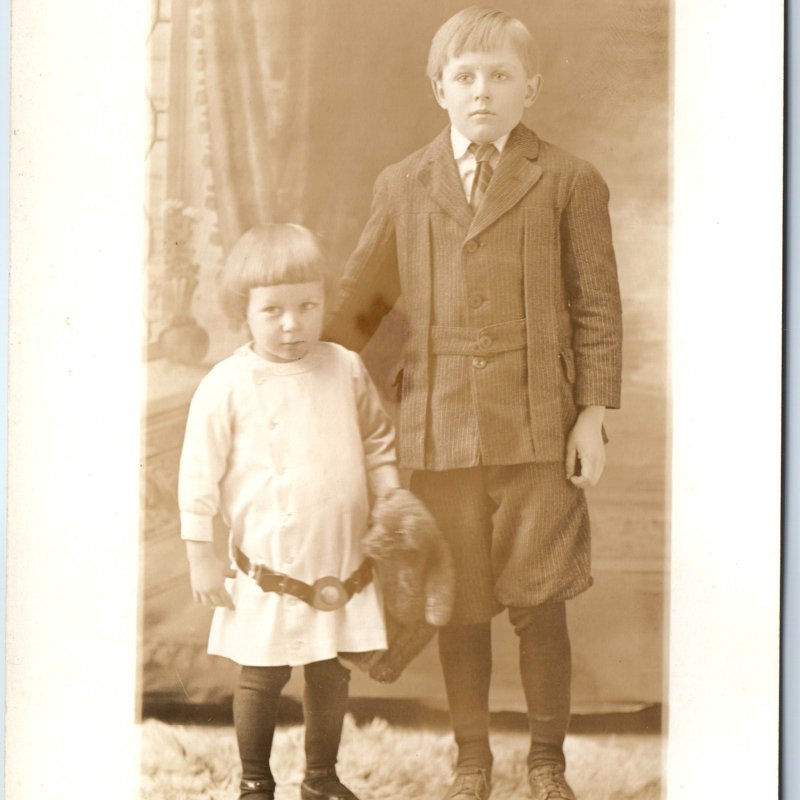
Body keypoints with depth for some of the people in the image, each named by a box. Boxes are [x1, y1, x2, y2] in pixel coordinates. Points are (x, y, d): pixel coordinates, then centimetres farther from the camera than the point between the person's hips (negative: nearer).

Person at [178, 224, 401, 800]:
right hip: (268, 568, -3)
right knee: (262, 677, 6)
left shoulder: (346, 369, 0)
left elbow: (378, 442, 13)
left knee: (331, 674, 13)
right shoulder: (227, 385, -10)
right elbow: (199, 472, -6)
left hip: (342, 563, 3)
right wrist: (201, 555, -5)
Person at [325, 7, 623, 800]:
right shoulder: (403, 186, 9)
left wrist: (593, 414, -3)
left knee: (539, 604, 3)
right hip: (440, 429, 2)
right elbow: (357, 302, 13)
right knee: (459, 607, 9)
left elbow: (597, 309, 2)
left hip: (538, 428, -2)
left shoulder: (568, 183, 3)